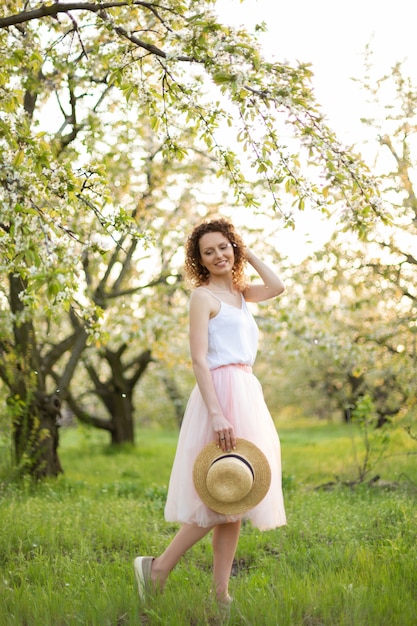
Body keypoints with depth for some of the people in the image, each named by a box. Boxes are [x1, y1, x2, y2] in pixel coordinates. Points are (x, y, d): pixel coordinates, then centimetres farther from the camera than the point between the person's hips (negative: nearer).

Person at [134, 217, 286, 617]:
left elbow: (277, 287, 1)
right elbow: (199, 359, -14)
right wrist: (216, 413, -24)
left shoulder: (240, 292, 18)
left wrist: (247, 253, 11)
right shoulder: (203, 295, -5)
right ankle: (157, 569, 0)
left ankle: (220, 593, 10)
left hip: (246, 393, 8)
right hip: (223, 392, -8)